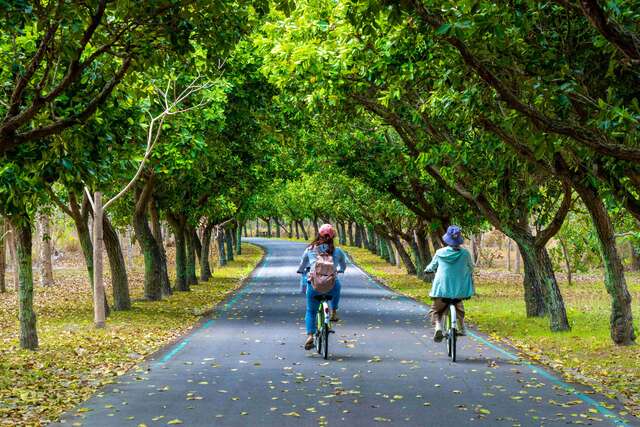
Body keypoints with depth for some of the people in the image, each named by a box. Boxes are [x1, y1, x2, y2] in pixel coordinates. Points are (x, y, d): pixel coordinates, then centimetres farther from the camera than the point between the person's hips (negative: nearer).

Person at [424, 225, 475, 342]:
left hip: (441, 288, -2)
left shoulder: (440, 253, -8)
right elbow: (471, 268, 10)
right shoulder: (465, 253, -7)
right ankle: (461, 328, 30)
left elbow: (432, 267, 9)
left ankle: (438, 327, -13)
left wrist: (427, 270, 32)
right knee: (459, 306, 32)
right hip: (459, 288, 2)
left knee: (435, 310, 13)